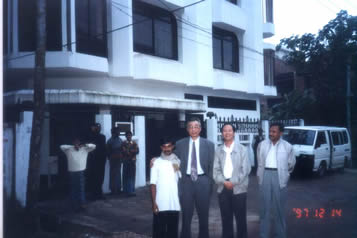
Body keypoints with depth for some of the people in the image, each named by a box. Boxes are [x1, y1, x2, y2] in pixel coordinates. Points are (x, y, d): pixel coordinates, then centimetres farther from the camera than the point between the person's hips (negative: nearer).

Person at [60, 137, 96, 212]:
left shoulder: (84, 149, 8)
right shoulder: (69, 150, 4)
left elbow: (93, 146, 4)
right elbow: (62, 147, -9)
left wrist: (84, 145, -8)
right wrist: (72, 146, -11)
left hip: (81, 172, 0)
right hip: (72, 172, 0)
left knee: (81, 188, -4)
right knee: (73, 189, 5)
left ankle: (82, 204, -1)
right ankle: (75, 206, 13)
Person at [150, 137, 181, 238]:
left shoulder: (177, 162, 7)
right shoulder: (156, 162, -1)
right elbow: (153, 184, -4)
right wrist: (154, 202, -8)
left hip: (174, 203, 3)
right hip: (160, 204, -2)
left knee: (173, 230, 9)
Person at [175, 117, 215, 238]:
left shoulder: (208, 144, 3)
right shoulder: (180, 144, 4)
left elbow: (211, 166, 3)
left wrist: (210, 183, 0)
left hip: (202, 181, 0)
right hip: (186, 181, 0)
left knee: (203, 213, 12)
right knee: (186, 214, 6)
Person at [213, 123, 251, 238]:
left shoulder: (242, 149, 3)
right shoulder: (218, 150, 9)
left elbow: (245, 169, -5)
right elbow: (216, 170, 4)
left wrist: (233, 182, -11)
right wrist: (224, 182, -11)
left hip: (238, 188, -2)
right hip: (223, 188, 2)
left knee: (241, 218, 3)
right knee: (226, 218, 9)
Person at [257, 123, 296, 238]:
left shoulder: (287, 146, -1)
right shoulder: (262, 144, 6)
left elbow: (291, 164, 11)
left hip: (279, 176, -2)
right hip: (265, 175, 2)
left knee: (279, 208, 8)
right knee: (264, 207, 7)